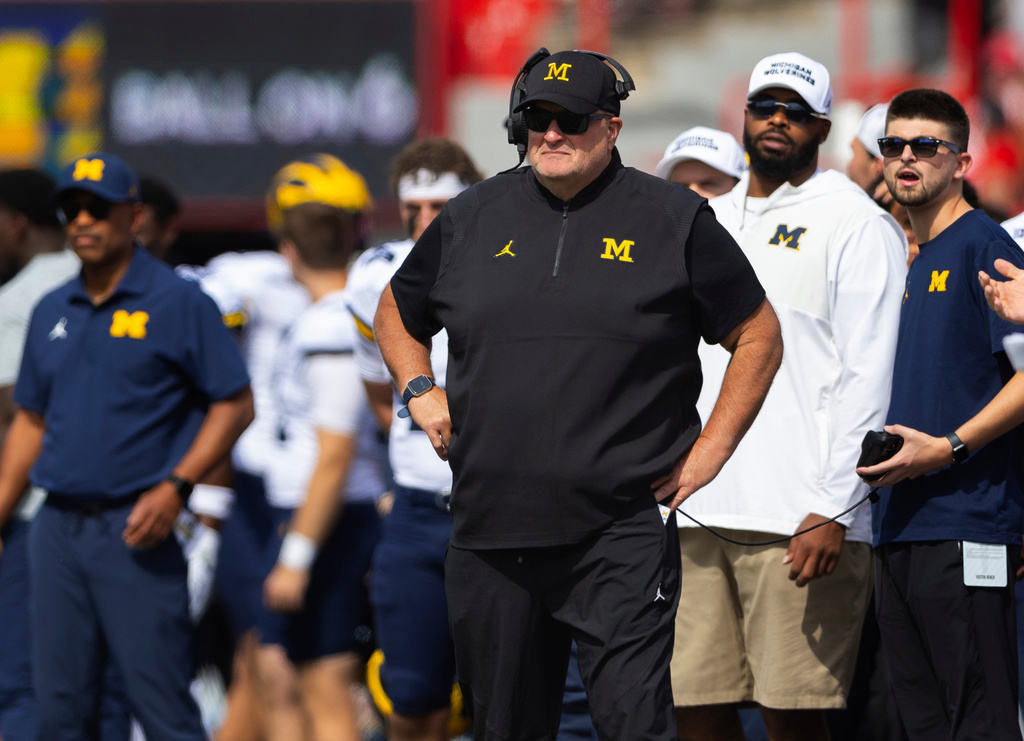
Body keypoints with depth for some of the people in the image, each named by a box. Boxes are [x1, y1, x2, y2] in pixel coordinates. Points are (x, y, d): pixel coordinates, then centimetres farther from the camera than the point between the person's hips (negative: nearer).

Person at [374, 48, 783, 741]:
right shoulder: (473, 217, 11)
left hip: (621, 534, -4)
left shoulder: (674, 220, 2)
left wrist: (710, 450, 0)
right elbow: (396, 314, 27)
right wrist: (420, 391, 9)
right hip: (490, 533, 4)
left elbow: (759, 335, 7)